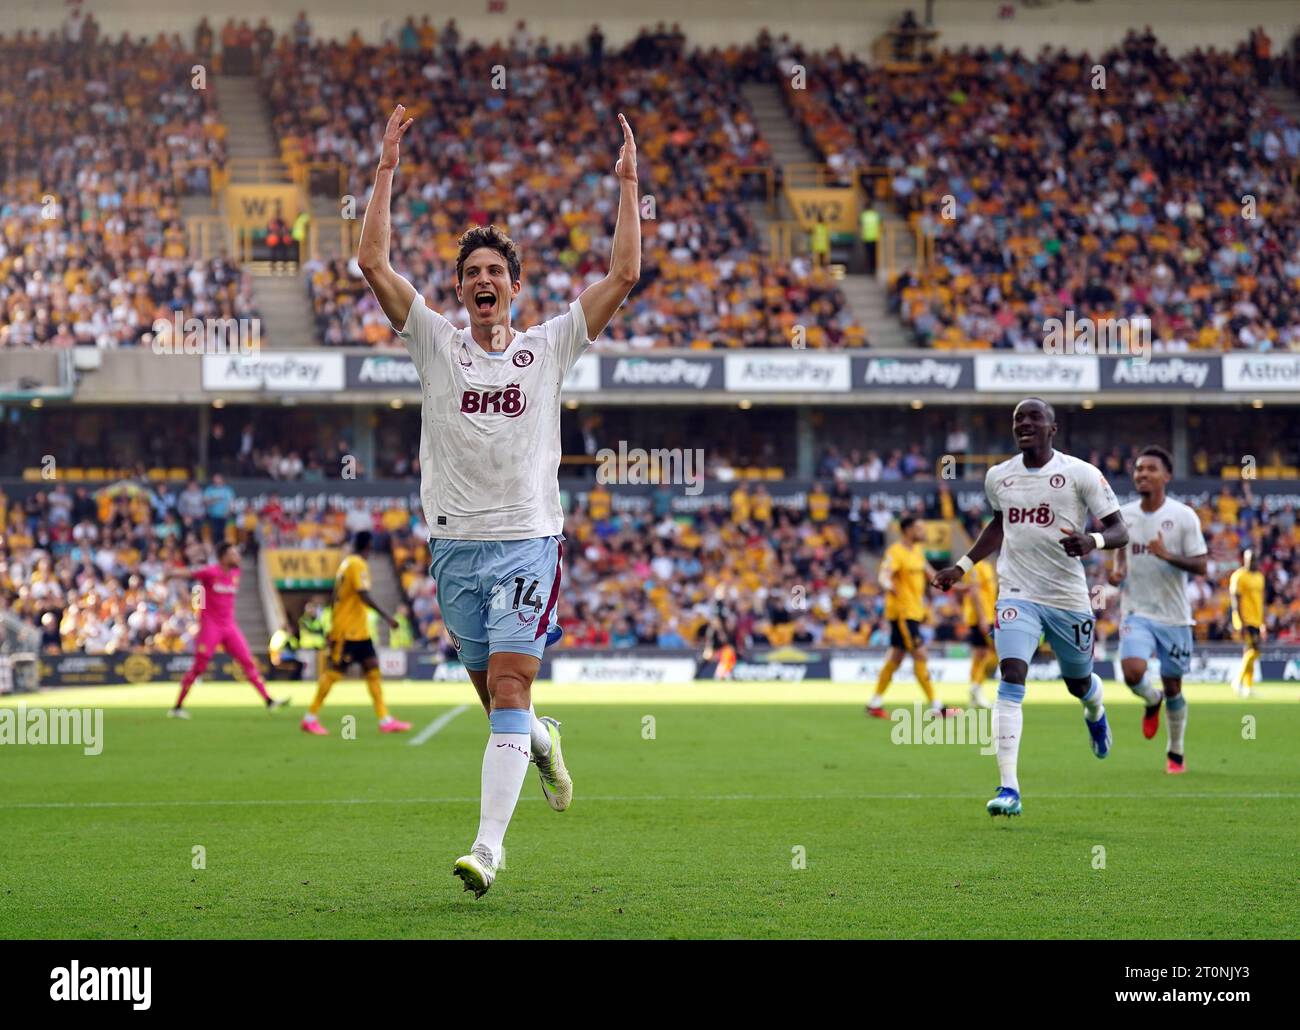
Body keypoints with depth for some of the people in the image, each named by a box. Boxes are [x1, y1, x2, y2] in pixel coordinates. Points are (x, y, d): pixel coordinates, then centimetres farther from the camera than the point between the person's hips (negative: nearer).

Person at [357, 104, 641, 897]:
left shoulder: (549, 346, 5)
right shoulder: (436, 342, 6)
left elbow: (624, 274, 0)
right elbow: (375, 263, -1)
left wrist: (628, 183, -1)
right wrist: (387, 170, -4)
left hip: (528, 540, -2)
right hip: (456, 541, 2)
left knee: (509, 686, -14)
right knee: (494, 692, 10)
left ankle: (488, 846, -20)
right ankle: (541, 741, 46)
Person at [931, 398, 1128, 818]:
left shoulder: (1080, 474, -8)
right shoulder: (998, 476, 6)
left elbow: (1119, 531, -8)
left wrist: (1093, 541, -29)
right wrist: (961, 567, 22)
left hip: (1068, 596, -1)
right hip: (1018, 594, 1)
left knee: (1079, 683, 16)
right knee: (1011, 677, -19)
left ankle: (1095, 714, 58)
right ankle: (1009, 789, -24)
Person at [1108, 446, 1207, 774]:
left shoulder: (1183, 516, -8)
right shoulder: (1124, 515, 2)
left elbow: (1200, 565, -9)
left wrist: (1168, 555, -26)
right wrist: (1118, 570, -3)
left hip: (1174, 615, -1)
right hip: (1136, 612, 1)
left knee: (1172, 686, 7)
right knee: (1133, 672, -23)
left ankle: (1176, 753, 27)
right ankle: (1152, 701, 14)